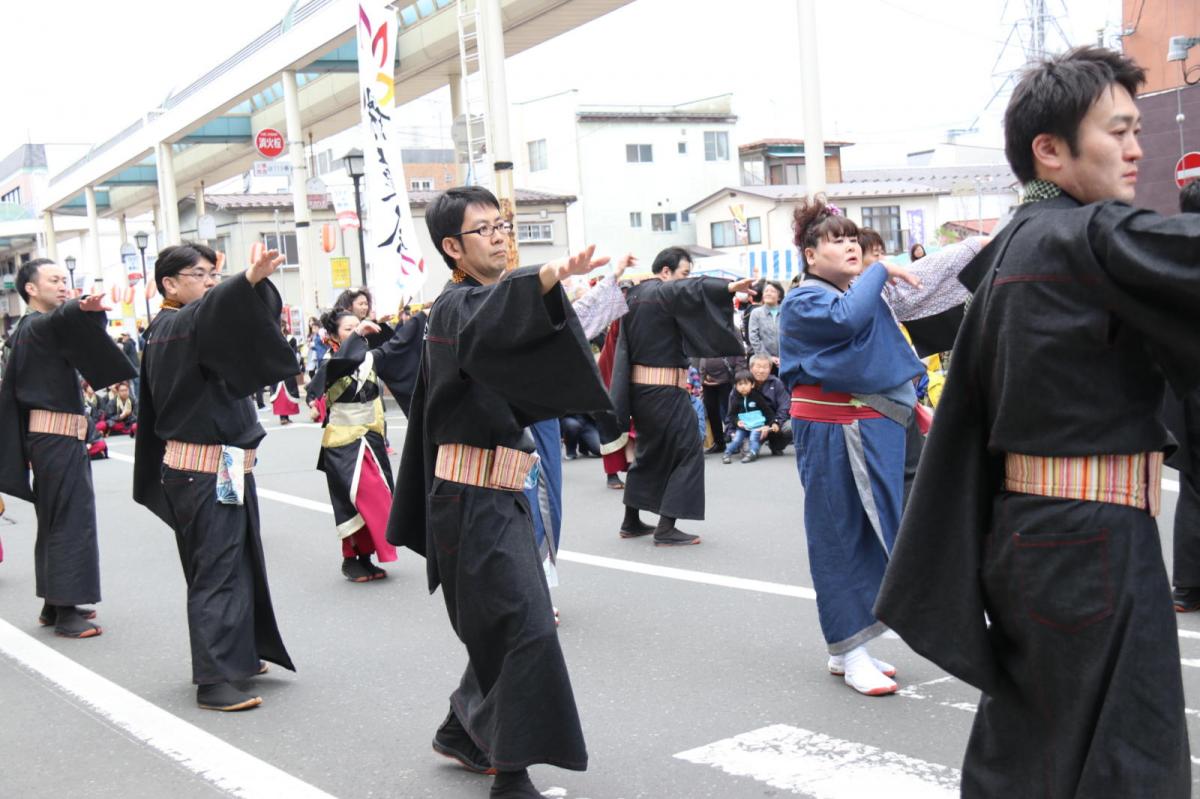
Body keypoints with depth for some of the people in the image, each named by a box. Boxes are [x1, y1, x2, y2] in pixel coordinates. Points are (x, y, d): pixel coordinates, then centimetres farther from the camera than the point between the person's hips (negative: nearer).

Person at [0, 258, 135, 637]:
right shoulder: (39, 325, -12)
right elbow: (63, 317, -37)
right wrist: (84, 307, -58)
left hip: (42, 433, 10)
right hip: (58, 434, -10)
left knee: (54, 520, 15)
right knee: (71, 519, -8)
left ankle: (54, 603, 22)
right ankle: (66, 610, -5)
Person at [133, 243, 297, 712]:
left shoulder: (162, 330, 15)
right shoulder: (180, 324, -16)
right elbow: (213, 308, -39)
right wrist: (252, 279, -55)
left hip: (218, 465, 10)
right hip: (208, 469, -10)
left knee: (233, 563, 18)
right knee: (217, 569, -9)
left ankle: (237, 655, 29)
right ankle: (214, 681, -7)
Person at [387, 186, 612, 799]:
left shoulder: (478, 302, 19)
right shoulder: (458, 305, -13)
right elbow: (486, 327, -39)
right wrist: (549, 277, -56)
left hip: (496, 495, 10)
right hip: (475, 498, -10)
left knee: (500, 625, 18)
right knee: (526, 628, -13)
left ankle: (461, 731, 35)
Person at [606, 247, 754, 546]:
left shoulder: (634, 295, 14)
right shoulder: (665, 293, -12)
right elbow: (692, 289, -34)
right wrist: (730, 287, -48)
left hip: (637, 385, 9)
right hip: (665, 388, -9)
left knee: (650, 451, 21)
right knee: (687, 451, -3)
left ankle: (631, 522, 25)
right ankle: (666, 529, -7)